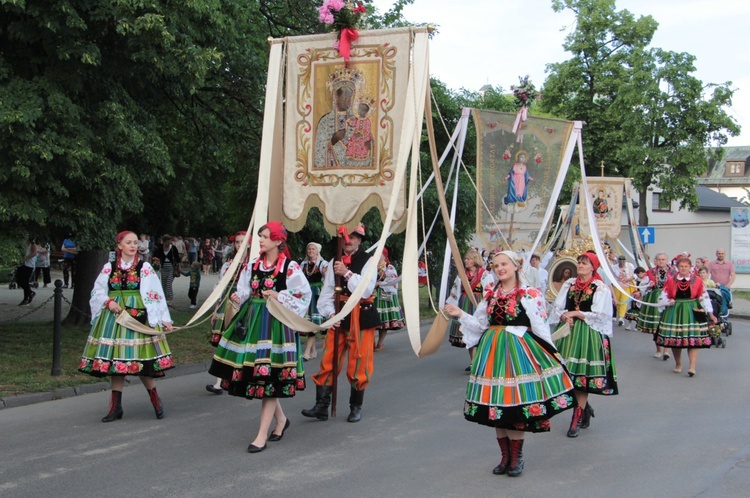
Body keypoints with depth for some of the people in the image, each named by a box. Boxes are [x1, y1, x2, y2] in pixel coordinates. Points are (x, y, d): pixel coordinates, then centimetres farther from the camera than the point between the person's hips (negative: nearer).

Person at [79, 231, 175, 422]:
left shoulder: (145, 268, 1)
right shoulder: (109, 268, 8)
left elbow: (155, 295, -2)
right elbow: (97, 292, 12)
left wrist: (164, 319, -7)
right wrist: (108, 301, -8)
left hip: (138, 318, -3)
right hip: (113, 318, 3)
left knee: (140, 361, -5)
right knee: (115, 361, 5)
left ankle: (155, 400, 15)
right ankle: (116, 407, 13)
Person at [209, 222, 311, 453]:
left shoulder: (290, 267, -7)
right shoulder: (253, 265, 10)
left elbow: (304, 294, -5)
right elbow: (245, 292, 16)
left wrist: (279, 297, -14)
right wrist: (237, 297, -5)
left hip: (275, 324, -6)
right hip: (252, 321, 6)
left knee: (269, 377, -5)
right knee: (256, 376, 9)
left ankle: (262, 435, 1)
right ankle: (281, 419, 31)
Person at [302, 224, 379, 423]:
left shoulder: (368, 261, -3)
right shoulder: (335, 262, 9)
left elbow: (366, 290, -14)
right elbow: (327, 292, 6)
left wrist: (347, 273, -21)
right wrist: (331, 313, -9)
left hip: (361, 317, -3)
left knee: (358, 365, 3)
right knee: (328, 362, 0)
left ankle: (356, 407, 18)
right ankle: (321, 406, 5)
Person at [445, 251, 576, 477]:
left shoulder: (529, 294, -5)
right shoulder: (490, 296, 12)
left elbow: (540, 326, -6)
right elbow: (480, 324, 12)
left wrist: (551, 351, -6)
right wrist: (460, 314, 2)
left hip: (519, 351, -5)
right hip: (493, 351, 5)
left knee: (515, 405, -4)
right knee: (496, 404, 8)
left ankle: (516, 457, 12)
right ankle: (505, 456, 22)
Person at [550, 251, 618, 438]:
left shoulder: (601, 288, -5)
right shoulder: (569, 284, 11)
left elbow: (599, 315, -10)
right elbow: (557, 307, 9)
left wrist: (574, 313, -8)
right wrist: (564, 316, -12)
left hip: (589, 334, -5)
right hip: (568, 331, 5)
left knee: (581, 374, -5)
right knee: (567, 373, 4)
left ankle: (577, 419, 2)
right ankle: (585, 407, 27)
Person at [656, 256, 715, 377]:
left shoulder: (697, 281, 2)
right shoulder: (671, 281, 4)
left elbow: (704, 297, 4)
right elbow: (663, 297, 9)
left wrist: (710, 314, 3)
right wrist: (669, 302, -11)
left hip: (693, 312, -1)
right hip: (674, 312, 2)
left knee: (693, 339, -10)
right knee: (674, 339, 6)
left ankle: (692, 366, -11)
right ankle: (678, 364, 23)